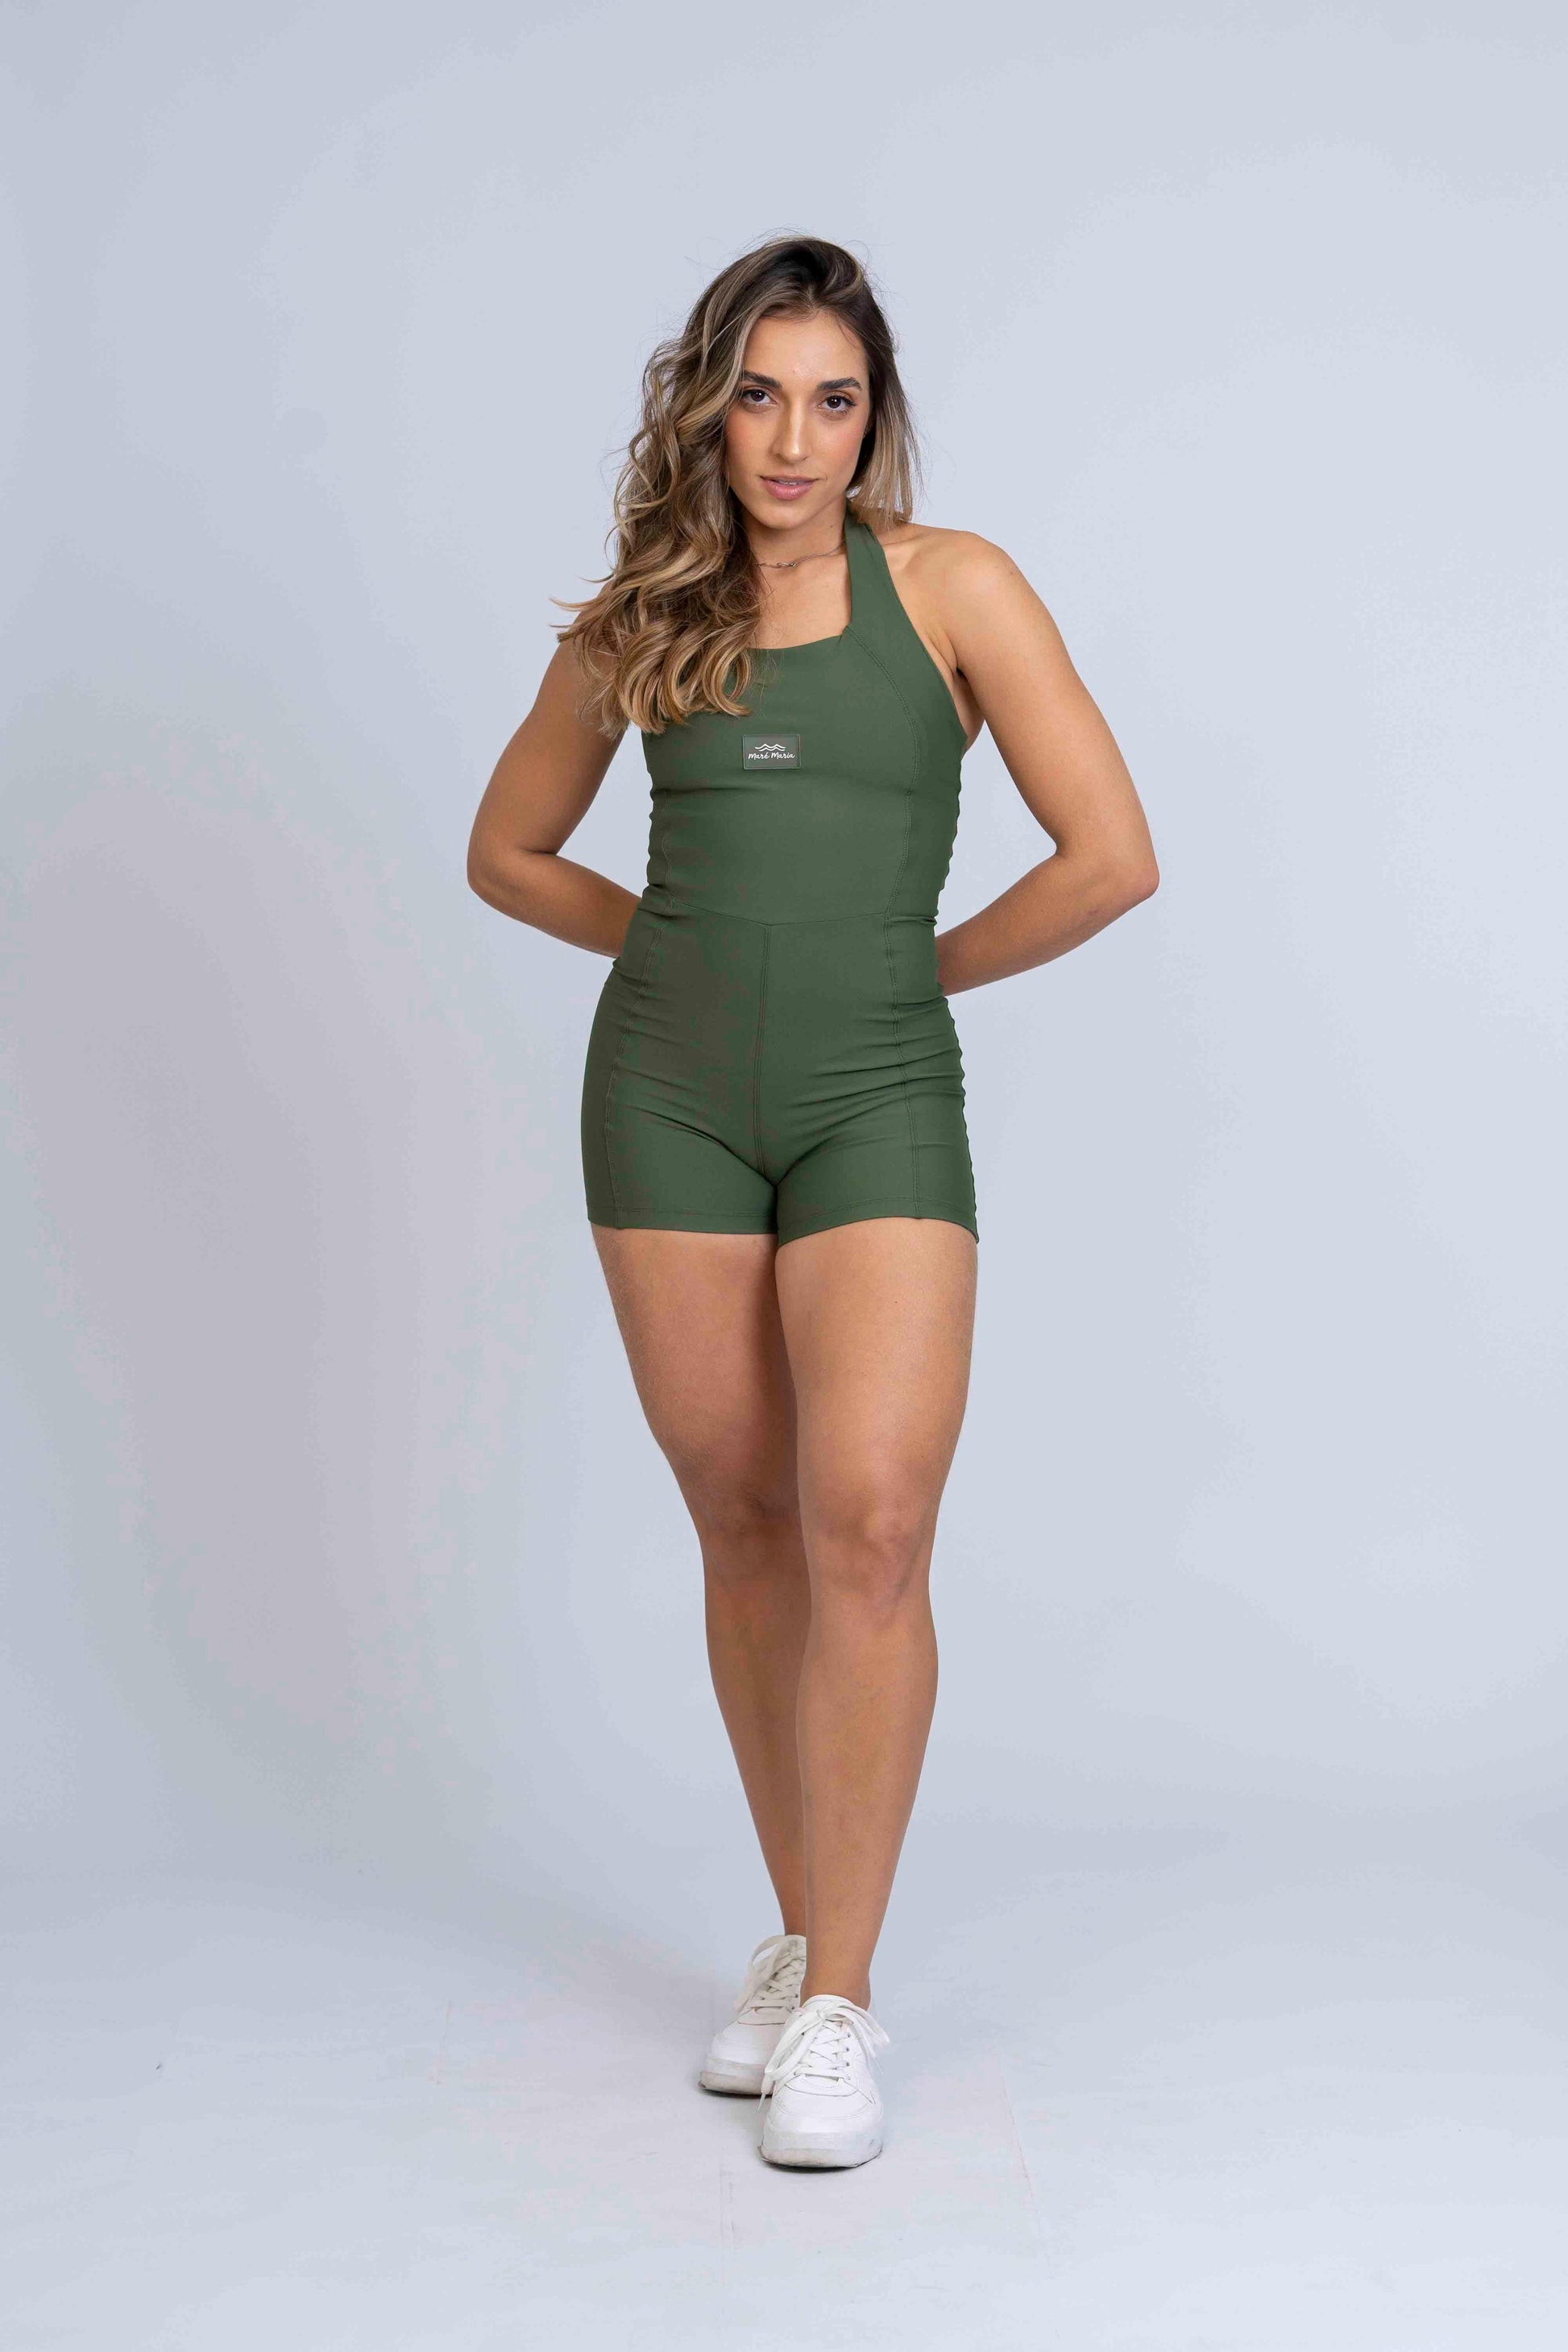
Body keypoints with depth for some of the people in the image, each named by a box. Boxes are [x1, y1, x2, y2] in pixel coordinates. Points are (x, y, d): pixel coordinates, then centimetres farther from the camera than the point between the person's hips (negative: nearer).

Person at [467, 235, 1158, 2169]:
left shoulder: (950, 589, -1)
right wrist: (698, 944, 10)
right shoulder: (638, 623, 7)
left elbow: (1113, 858, -7)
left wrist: (913, 968, 2)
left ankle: (840, 2004, -5)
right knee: (745, 1525, 7)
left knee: (870, 1524, -15)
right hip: (669, 1092, 3)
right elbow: (509, 852, 20)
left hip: (881, 1101, -3)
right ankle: (801, 1935, 21)